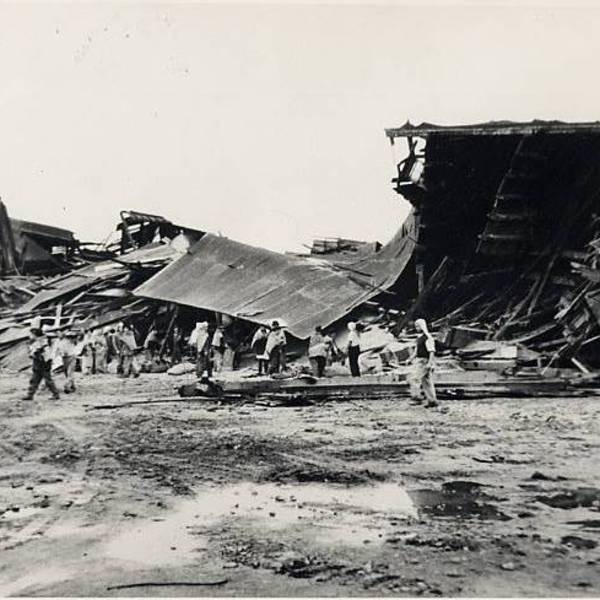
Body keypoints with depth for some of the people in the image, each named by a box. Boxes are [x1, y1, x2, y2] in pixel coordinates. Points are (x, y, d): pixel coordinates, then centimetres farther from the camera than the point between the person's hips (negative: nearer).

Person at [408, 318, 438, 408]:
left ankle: (418, 398, -12)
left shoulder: (428, 337, -13)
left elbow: (432, 351, -18)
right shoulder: (419, 338, 16)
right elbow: (416, 350, 23)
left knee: (413, 379, -14)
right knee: (426, 382, 10)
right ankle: (432, 401, 14)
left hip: (425, 362, -9)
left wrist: (429, 363, -26)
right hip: (419, 361, 9)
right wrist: (411, 359, 16)